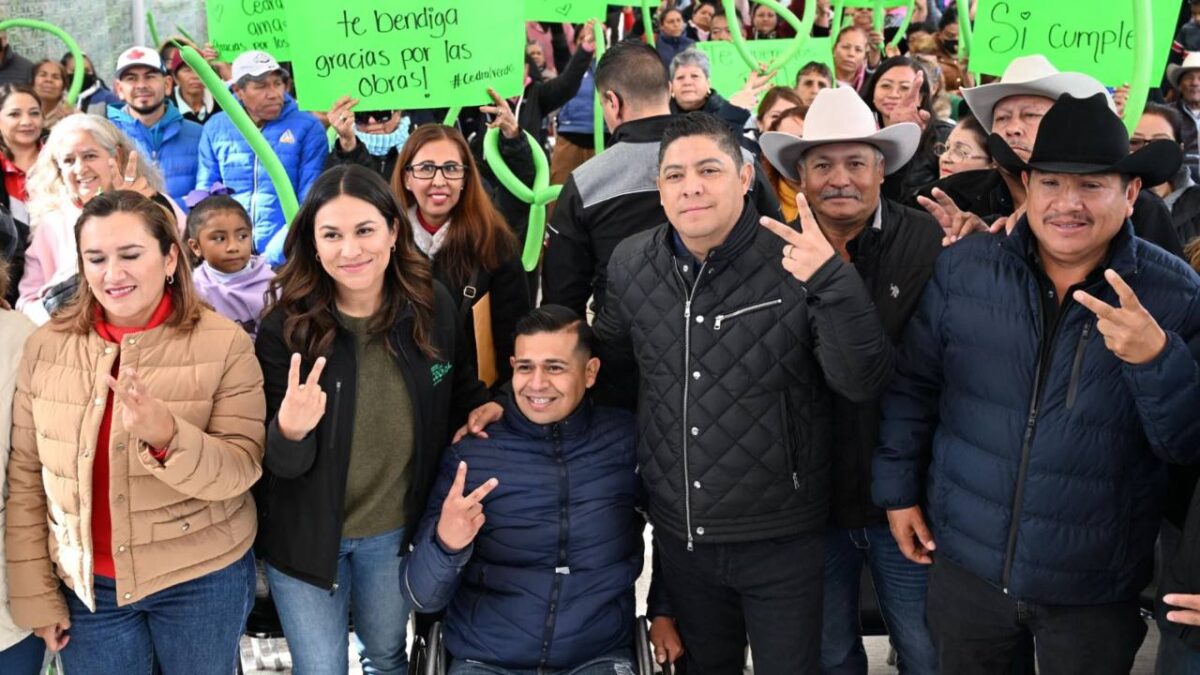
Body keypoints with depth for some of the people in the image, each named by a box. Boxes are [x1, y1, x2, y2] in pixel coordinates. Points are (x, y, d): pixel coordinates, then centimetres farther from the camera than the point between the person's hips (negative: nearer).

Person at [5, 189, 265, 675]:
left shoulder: (224, 344, -12)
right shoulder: (46, 347, -3)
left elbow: (241, 470, -15)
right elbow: (24, 479, 2)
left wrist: (166, 436, -33)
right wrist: (35, 595, 2)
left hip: (203, 580, -2)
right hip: (85, 584, 2)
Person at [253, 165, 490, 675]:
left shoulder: (434, 307, -12)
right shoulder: (285, 327, -19)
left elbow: (464, 398, 8)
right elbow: (280, 464, -18)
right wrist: (289, 431, -38)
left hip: (394, 532, 2)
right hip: (304, 535, -2)